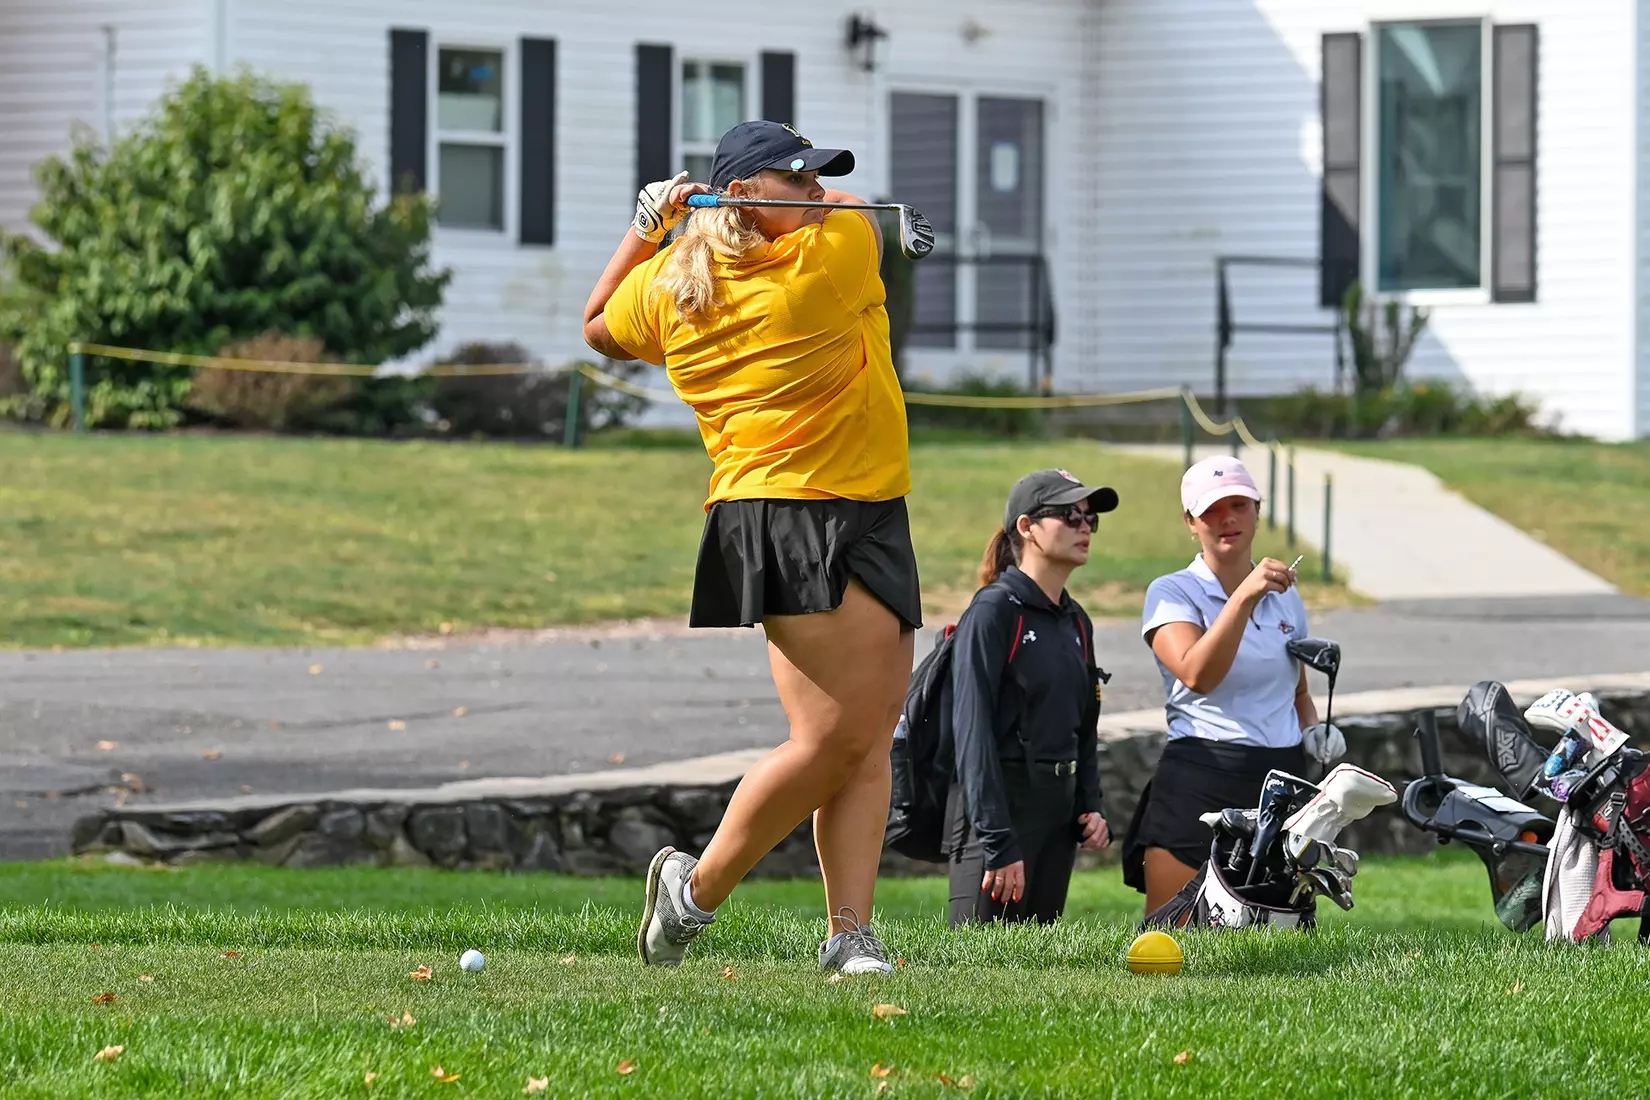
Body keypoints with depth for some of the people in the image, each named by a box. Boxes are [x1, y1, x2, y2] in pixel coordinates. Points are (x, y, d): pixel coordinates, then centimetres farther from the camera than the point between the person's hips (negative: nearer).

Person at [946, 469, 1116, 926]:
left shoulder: (1076, 622, 15)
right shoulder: (994, 610, -10)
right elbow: (973, 731, -16)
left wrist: (1091, 806, 8)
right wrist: (998, 844, -21)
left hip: (1058, 811, 8)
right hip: (998, 806, -8)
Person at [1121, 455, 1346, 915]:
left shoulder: (1285, 595, 16)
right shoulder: (1172, 594, -1)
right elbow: (1197, 675, -20)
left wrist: (1313, 729, 9)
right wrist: (1244, 597, -28)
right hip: (1200, 784, -5)